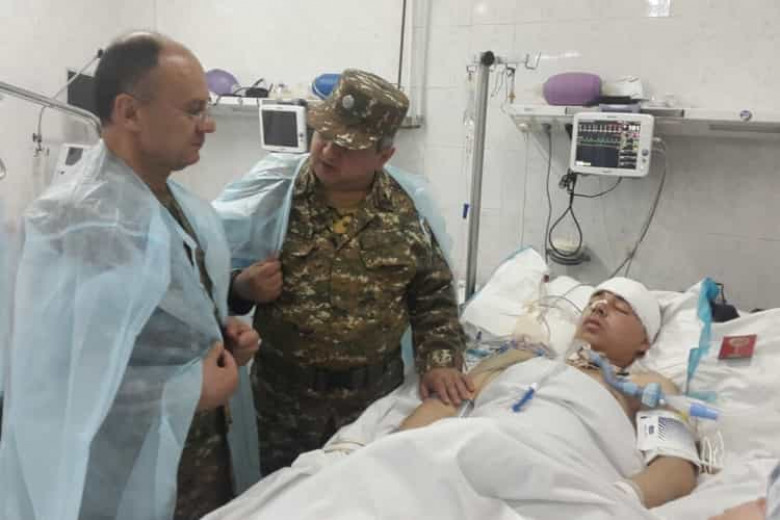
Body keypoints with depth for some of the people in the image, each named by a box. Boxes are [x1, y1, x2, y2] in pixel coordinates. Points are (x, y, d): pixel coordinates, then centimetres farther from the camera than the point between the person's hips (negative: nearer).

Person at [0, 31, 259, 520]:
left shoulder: (179, 201, 2)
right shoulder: (78, 225, -24)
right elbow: (57, 388, -28)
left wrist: (224, 331, -4)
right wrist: (192, 393, -20)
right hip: (130, 480, -7)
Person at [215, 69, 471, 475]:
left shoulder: (406, 209, -5)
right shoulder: (271, 192, -9)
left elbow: (433, 295, 3)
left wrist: (440, 360, -8)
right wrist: (242, 288, -22)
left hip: (378, 390, 2)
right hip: (287, 392, -1)